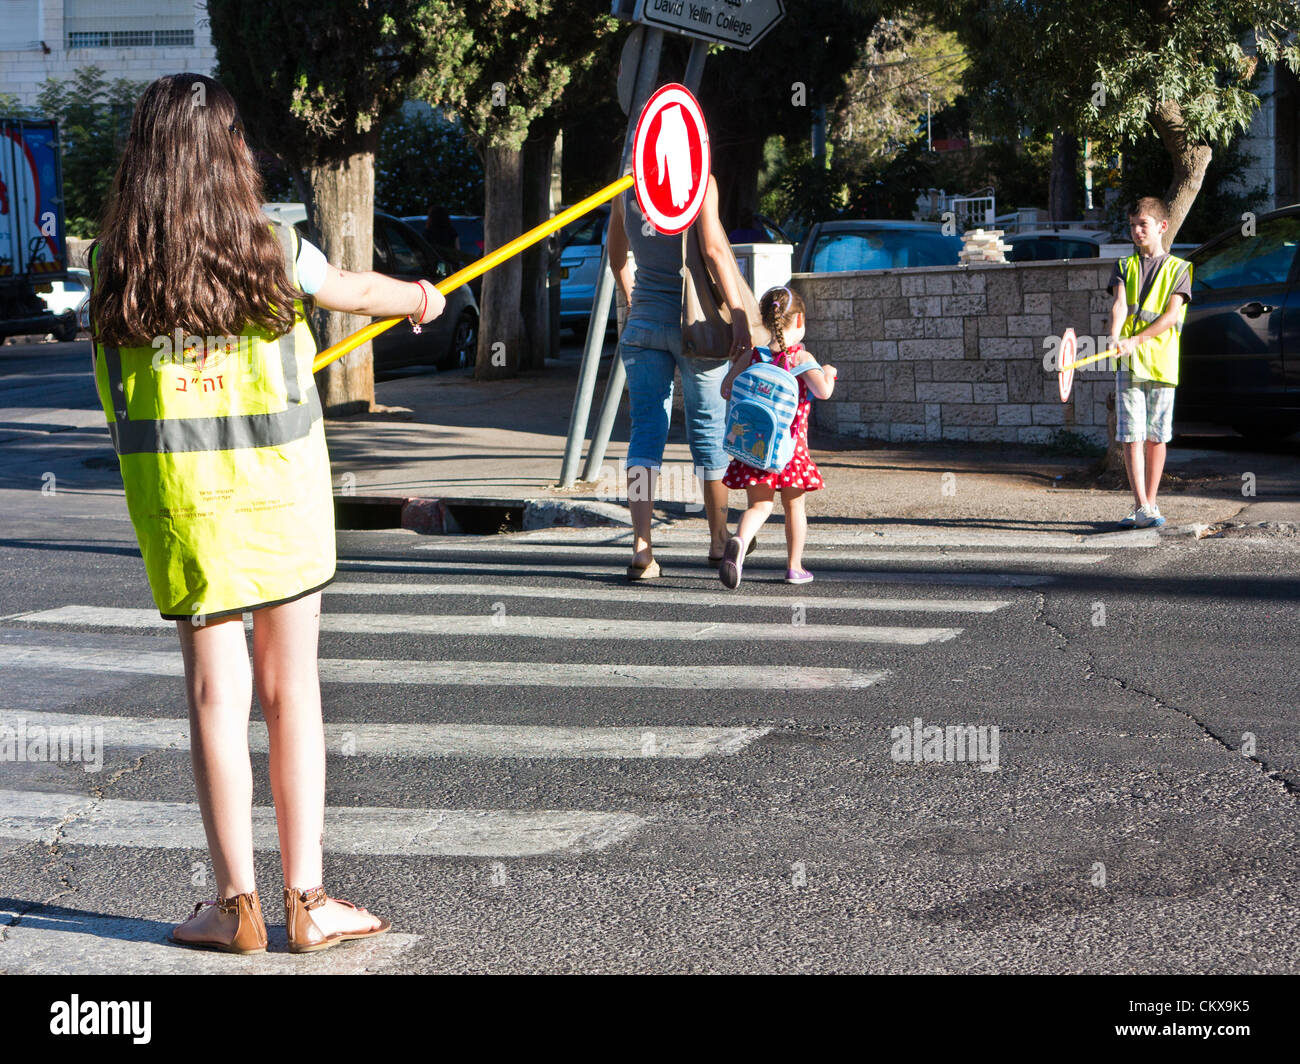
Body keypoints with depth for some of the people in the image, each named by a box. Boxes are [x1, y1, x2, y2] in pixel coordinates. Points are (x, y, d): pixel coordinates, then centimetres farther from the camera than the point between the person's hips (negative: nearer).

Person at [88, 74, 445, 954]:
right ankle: (306, 900, 11)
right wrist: (420, 297, 37)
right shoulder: (273, 251, -4)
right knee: (292, 690, 7)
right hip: (280, 486, 0)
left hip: (179, 499, 1)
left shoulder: (115, 270, -2)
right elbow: (353, 291, 15)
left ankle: (238, 905, 10)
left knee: (216, 694, 6)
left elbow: (118, 401, 5)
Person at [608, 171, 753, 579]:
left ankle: (641, 549, -12)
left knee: (645, 433, 1)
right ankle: (719, 542, 21)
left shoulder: (628, 187, 9)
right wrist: (739, 313, -18)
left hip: (644, 319, 4)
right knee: (708, 431, 9)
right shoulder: (698, 182, -7)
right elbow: (714, 249, -18)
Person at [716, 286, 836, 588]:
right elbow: (823, 391, -19)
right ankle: (794, 567, 21)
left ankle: (739, 541, -27)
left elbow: (727, 390, 5)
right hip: (791, 444, -3)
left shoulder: (752, 356, 4)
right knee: (794, 506, 13)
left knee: (759, 505, 4)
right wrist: (828, 373, 2)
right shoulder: (801, 358, -8)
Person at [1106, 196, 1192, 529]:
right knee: (1131, 436, -8)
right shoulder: (1124, 267, 13)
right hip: (1128, 364, 1)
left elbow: (1171, 315, -5)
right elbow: (1120, 304, -3)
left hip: (1161, 361, -1)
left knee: (1156, 437, 4)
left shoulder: (1178, 268, 7)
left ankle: (1150, 505, 14)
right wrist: (1115, 337, -23)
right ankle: (1141, 508, -11)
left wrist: (1136, 340, -16)